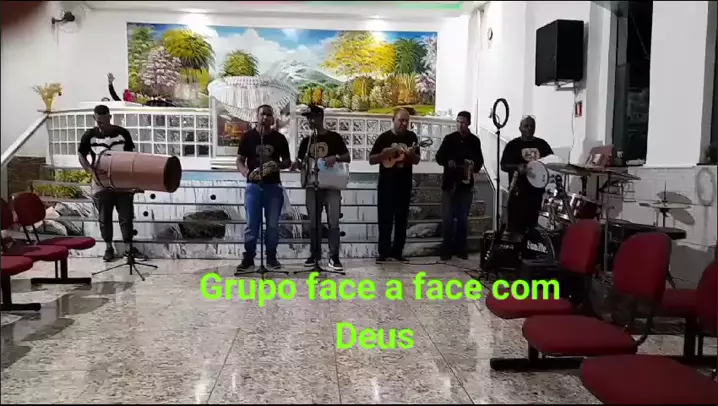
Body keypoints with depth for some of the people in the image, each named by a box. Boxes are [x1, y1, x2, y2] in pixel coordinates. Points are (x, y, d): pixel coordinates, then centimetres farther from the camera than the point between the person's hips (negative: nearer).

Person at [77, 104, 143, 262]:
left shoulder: (123, 133, -4)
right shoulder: (89, 136, -5)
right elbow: (81, 155, 4)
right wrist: (92, 172, -11)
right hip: (101, 184, 0)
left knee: (126, 215, 5)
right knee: (104, 217, 9)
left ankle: (129, 246, 17)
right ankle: (109, 247, 23)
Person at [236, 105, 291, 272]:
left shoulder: (279, 138, 6)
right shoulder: (248, 136, 3)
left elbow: (287, 162, 11)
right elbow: (240, 160, 3)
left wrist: (278, 165, -12)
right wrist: (246, 172, -17)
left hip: (273, 186, 1)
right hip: (253, 185, -1)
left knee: (273, 224, 4)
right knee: (251, 224, -1)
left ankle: (271, 258, 15)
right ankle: (248, 258, 7)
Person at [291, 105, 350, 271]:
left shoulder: (334, 137, 2)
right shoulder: (306, 141, 13)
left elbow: (348, 158, -1)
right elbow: (301, 162, 13)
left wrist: (335, 157, -21)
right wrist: (297, 164, -10)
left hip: (332, 185, -4)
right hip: (312, 185, 4)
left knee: (333, 222, -7)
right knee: (313, 222, 7)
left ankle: (334, 257, -3)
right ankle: (315, 254, 17)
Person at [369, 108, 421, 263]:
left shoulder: (411, 137, 4)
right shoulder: (384, 137, -3)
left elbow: (417, 160, 5)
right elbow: (371, 160, -3)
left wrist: (412, 154, -17)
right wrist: (386, 153, -20)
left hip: (404, 184, 3)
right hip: (386, 184, -3)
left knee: (402, 219, 6)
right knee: (385, 218, -2)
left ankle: (397, 251, 15)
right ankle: (383, 252, 3)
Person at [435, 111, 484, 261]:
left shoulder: (475, 141, 7)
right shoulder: (449, 138, 2)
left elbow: (479, 160, 9)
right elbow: (439, 157, -3)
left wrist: (474, 166, -12)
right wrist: (447, 162, -23)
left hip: (466, 183, 2)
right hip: (449, 182, -1)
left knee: (463, 218, 7)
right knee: (448, 218, -2)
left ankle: (460, 248, 17)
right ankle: (447, 249, 7)